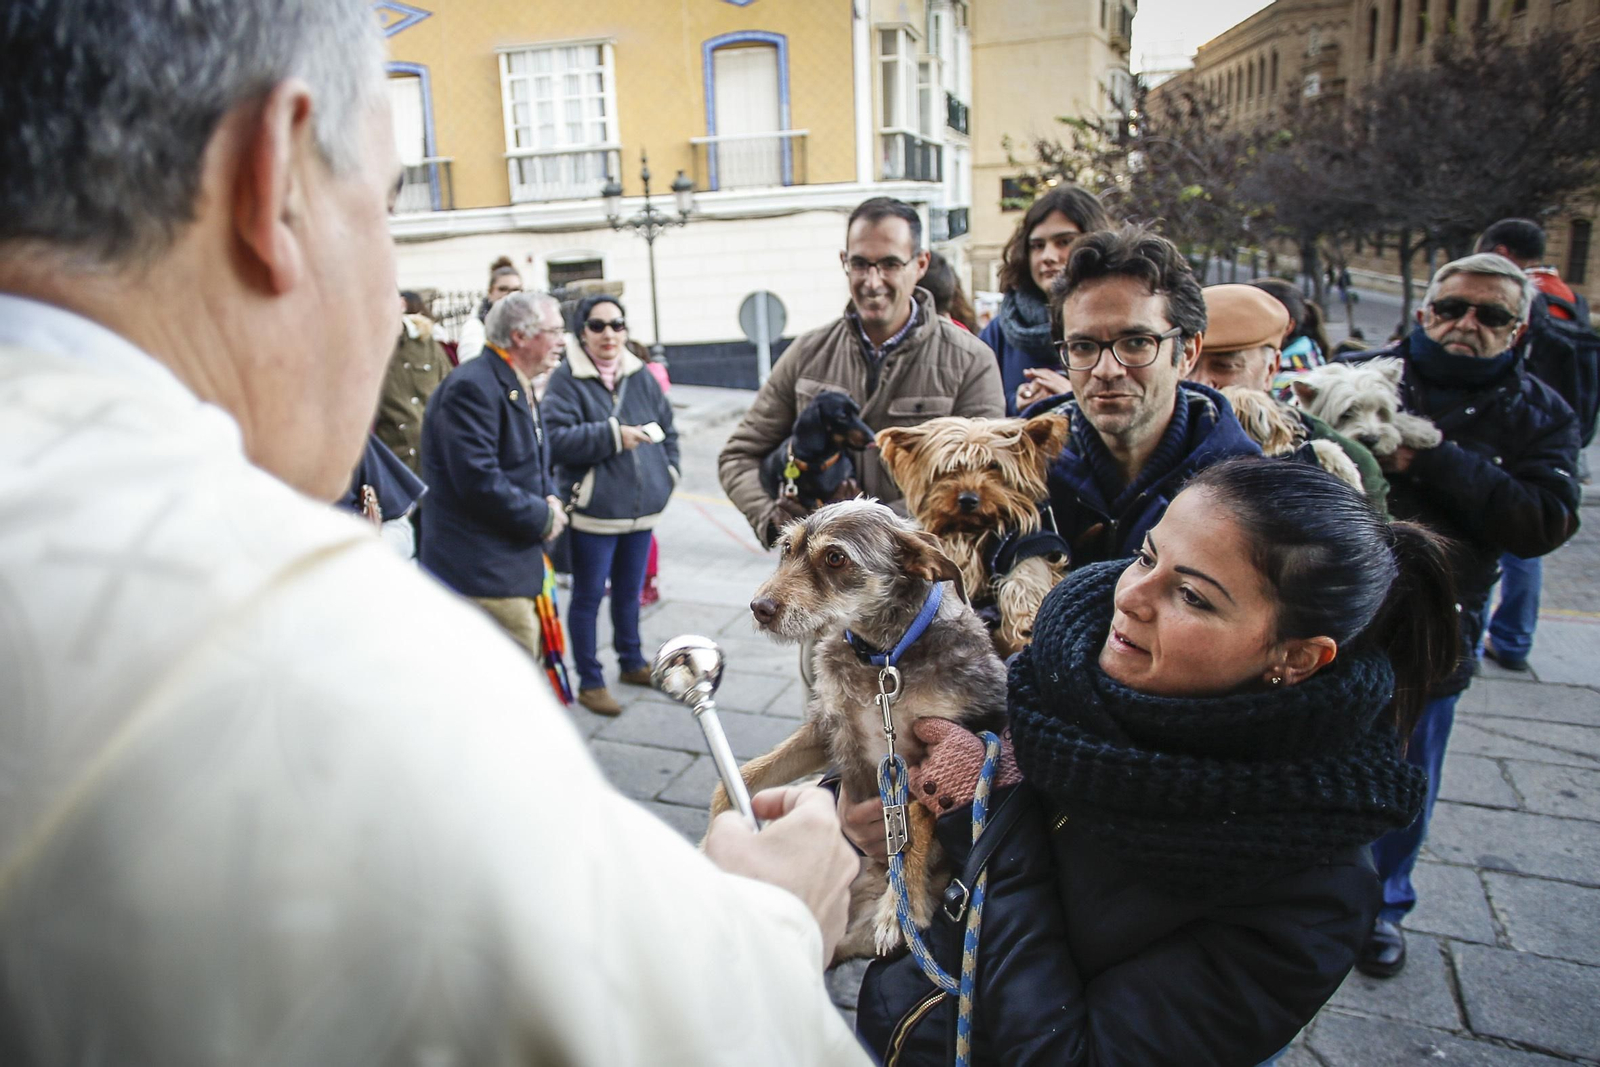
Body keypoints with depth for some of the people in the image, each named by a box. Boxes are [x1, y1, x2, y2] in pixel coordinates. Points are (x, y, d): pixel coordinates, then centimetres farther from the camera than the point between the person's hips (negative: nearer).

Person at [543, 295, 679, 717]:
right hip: (593, 510, -5)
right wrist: (613, 435, -24)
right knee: (588, 596, 5)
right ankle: (590, 682, 18)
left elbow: (666, 429, 16)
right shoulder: (565, 380, -10)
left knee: (630, 592, 21)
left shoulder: (641, 376, 7)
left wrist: (668, 470, 4)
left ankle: (632, 663, 38)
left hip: (641, 508, 6)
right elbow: (556, 439, -19)